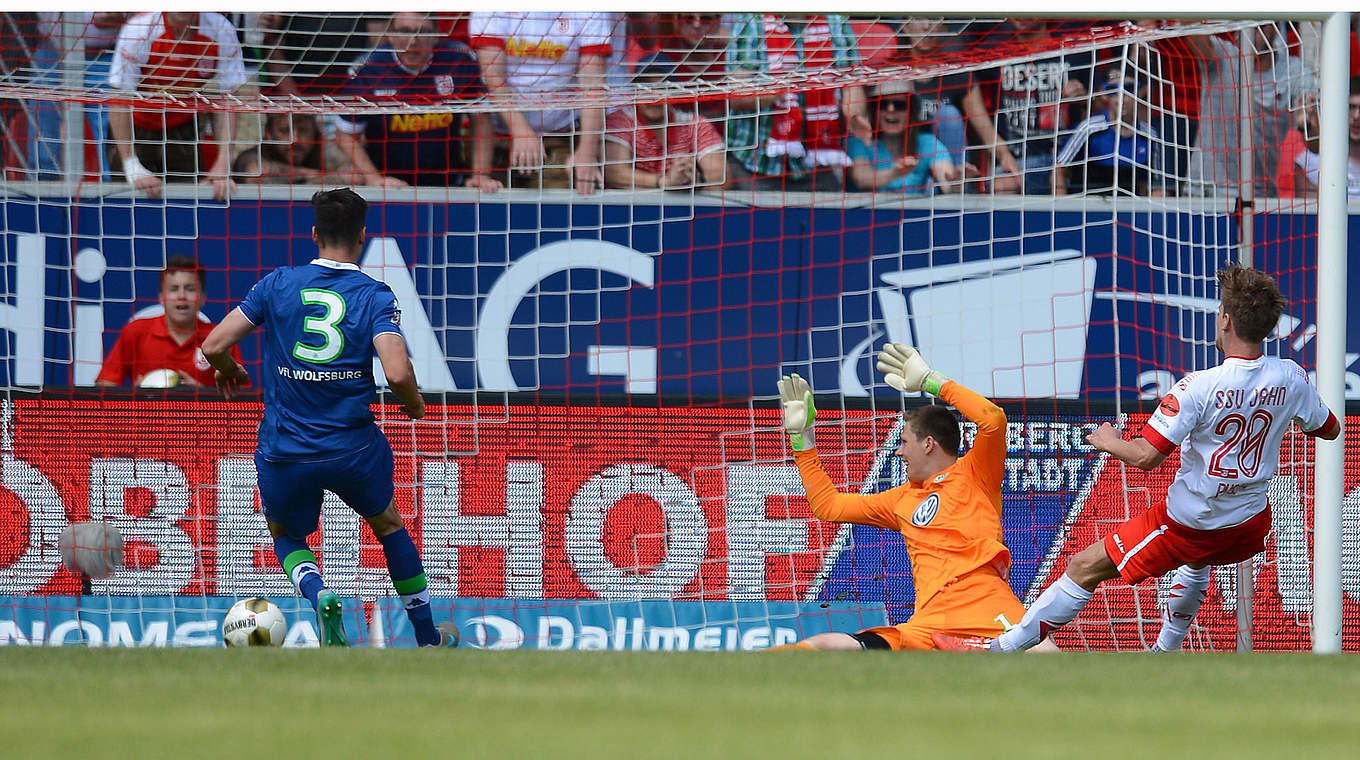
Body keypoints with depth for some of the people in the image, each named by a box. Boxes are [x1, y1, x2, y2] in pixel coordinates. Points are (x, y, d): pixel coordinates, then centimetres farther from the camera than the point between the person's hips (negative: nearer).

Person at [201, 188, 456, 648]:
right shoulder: (375, 297, -7)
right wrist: (415, 404, 1)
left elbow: (214, 346, -5)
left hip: (284, 454, 0)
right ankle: (428, 638, 34)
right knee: (388, 524, 28)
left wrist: (228, 370, 18)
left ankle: (318, 594, -5)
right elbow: (398, 373, -21)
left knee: (286, 536, 27)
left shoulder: (278, 285, -3)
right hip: (353, 450, 0)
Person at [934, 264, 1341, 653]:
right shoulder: (1291, 378, -11)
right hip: (1250, 525, 6)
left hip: (1189, 522, -6)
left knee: (1085, 567, 6)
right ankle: (1165, 652, 53)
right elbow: (1329, 429, 7)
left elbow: (1147, 456, -27)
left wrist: (1110, 442, -6)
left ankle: (1002, 649, 12)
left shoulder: (1200, 388, -27)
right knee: (1196, 558, 42)